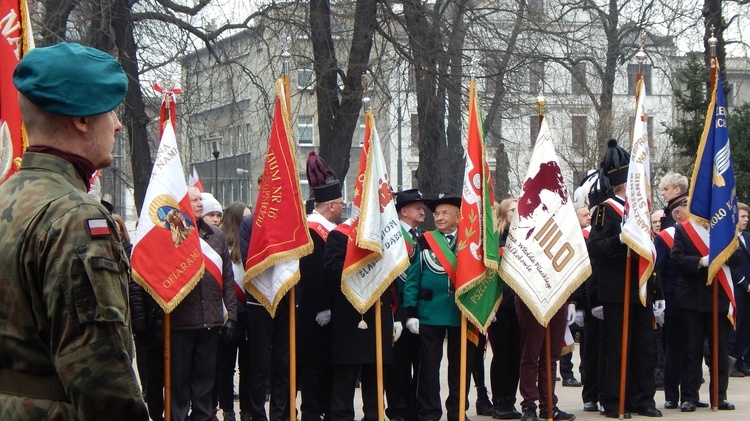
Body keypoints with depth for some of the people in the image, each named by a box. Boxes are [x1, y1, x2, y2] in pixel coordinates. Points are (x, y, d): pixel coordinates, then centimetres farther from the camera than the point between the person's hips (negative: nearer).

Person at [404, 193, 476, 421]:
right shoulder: (424, 242, 2)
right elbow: (412, 279, 0)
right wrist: (411, 313, -7)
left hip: (461, 313, 1)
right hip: (430, 313, -1)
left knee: (460, 364, 7)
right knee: (429, 364, 2)